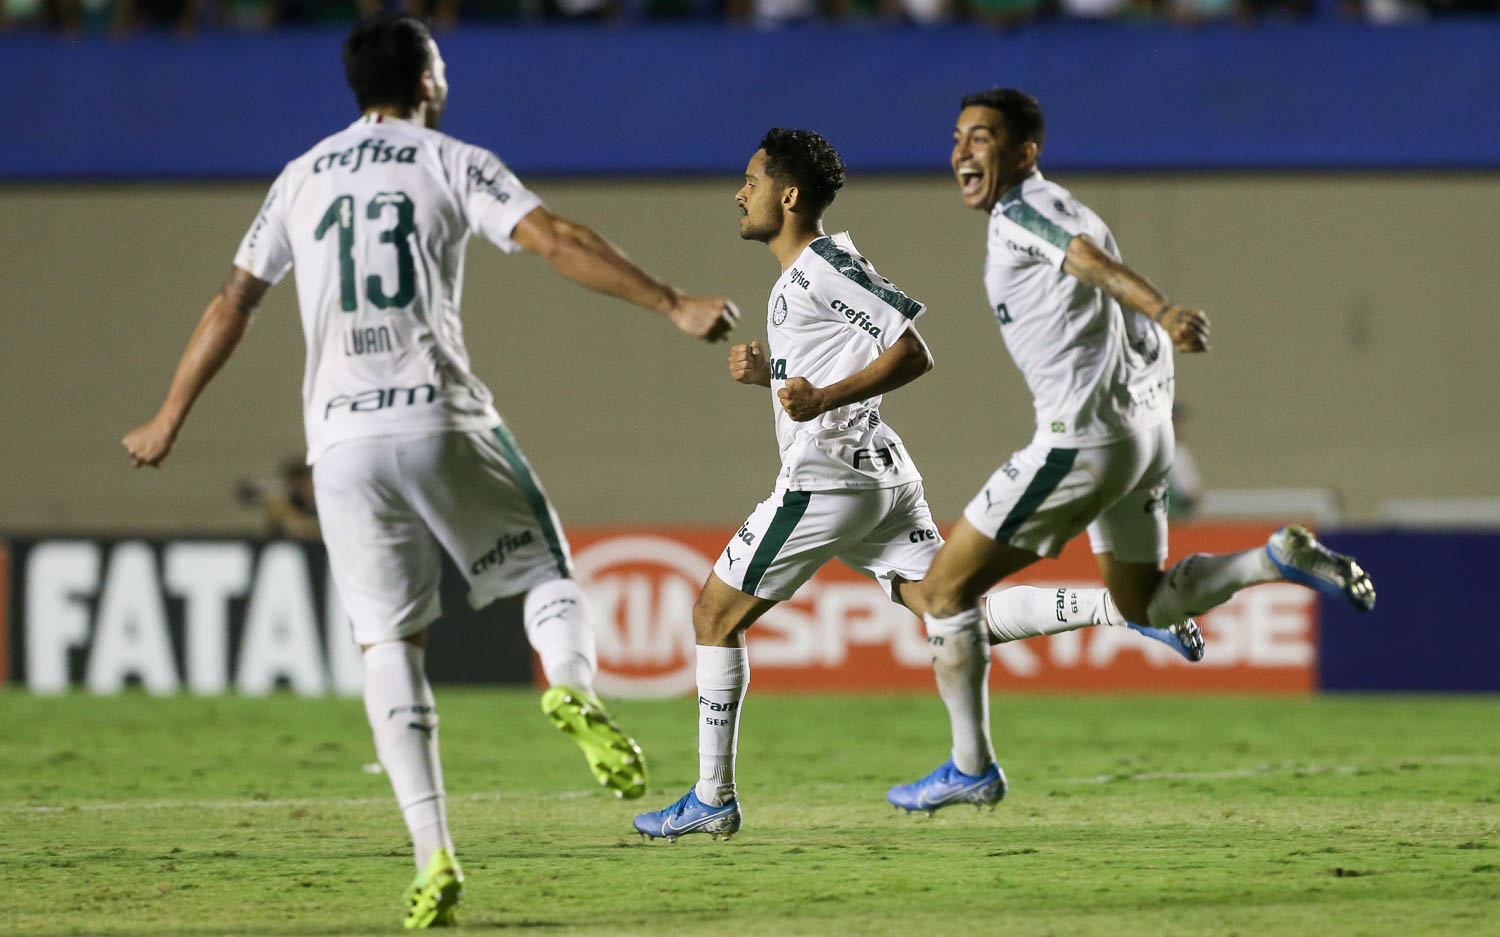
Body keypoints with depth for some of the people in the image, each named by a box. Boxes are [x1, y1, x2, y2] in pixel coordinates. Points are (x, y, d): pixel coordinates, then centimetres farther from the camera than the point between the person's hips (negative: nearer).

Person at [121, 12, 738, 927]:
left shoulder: (302, 178, 16)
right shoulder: (452, 163, 5)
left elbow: (232, 304, 18)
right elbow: (558, 243, -8)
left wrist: (170, 421, 26)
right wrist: (674, 305, -9)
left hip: (342, 437, 3)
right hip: (440, 421, -2)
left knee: (389, 642, 4)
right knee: (545, 568, 13)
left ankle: (433, 852, -7)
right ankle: (574, 687, -21)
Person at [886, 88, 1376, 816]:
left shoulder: (1022, 212, -10)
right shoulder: (1060, 212, 20)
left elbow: (1091, 260, -30)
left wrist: (1161, 311, -47)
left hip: (1083, 435, -10)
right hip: (1145, 425, 10)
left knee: (946, 588, 0)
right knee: (1142, 604, 25)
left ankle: (971, 768, 4)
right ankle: (1281, 559, 6)